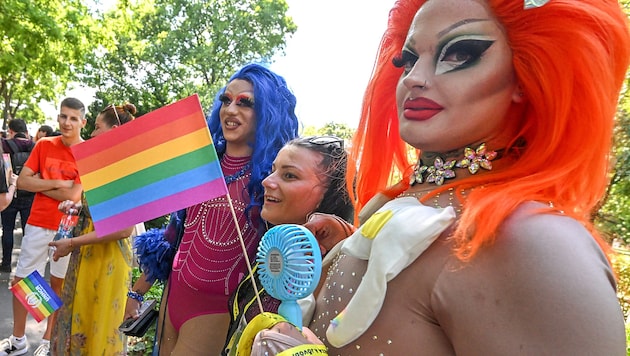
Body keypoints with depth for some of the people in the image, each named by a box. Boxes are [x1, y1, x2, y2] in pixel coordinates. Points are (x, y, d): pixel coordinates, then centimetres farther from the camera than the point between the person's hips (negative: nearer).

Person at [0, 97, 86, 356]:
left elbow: (74, 195, -17)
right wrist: (57, 183, -13)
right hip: (37, 224, 4)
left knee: (59, 283, 10)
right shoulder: (43, 145, 2)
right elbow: (22, 181, -3)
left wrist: (40, 184, -8)